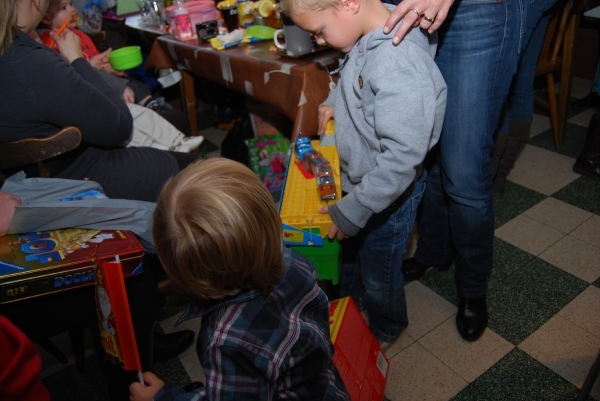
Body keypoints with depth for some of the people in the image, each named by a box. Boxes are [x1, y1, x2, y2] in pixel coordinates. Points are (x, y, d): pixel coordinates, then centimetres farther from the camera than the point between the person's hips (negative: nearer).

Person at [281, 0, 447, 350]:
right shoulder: (367, 36, -7)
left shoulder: (400, 64, -34)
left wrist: (351, 211, -28)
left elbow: (402, 158, -34)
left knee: (378, 274, 17)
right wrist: (334, 101, -2)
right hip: (358, 177, 8)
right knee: (350, 250, 29)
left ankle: (385, 332, 48)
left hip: (389, 194, -8)